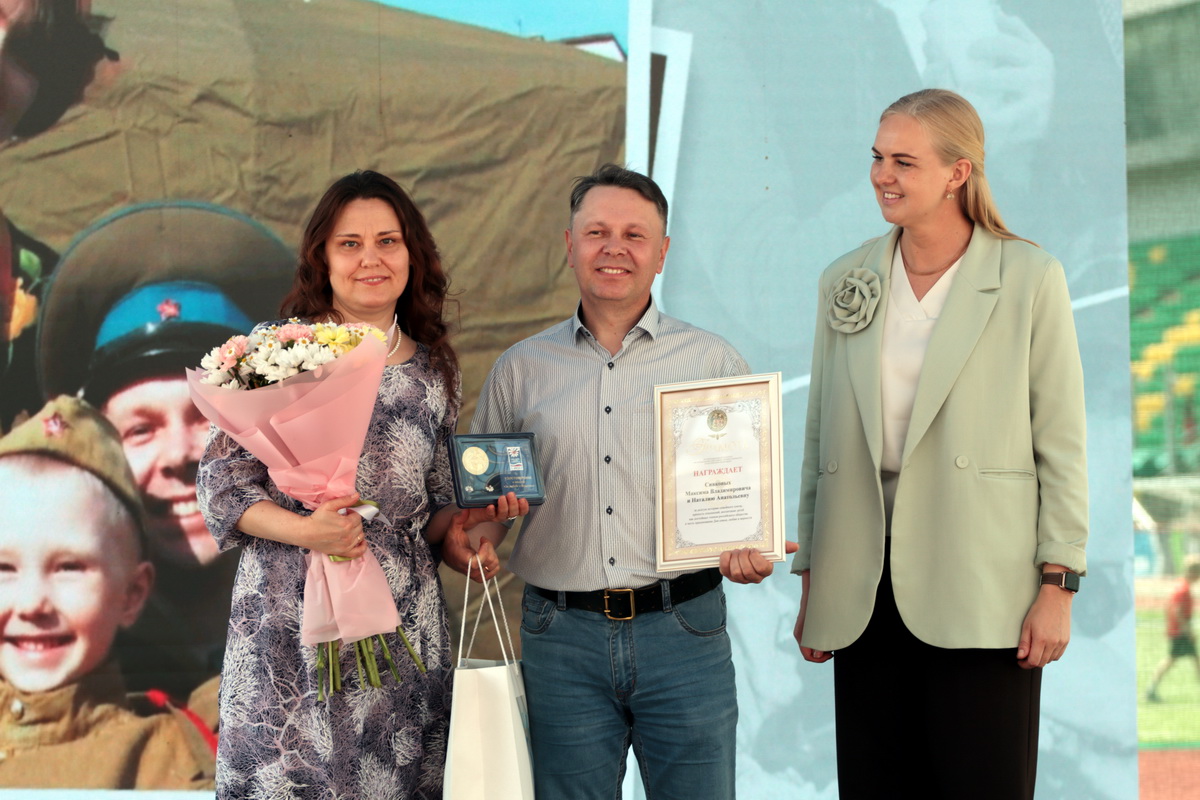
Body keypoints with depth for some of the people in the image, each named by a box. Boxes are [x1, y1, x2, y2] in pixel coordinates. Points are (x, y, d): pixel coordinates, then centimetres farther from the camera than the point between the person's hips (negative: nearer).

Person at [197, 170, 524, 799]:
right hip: (289, 622, -3)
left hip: (403, 624, 3)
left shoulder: (435, 372, 12)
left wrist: (474, 515, -2)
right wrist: (303, 530, -17)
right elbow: (221, 483, -2)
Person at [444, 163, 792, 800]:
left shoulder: (714, 362, 7)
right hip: (562, 636, 1)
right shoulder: (519, 369, 10)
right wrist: (470, 536, -5)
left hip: (682, 633, -1)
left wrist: (751, 549, -10)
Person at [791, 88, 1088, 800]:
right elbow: (821, 439, 13)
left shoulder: (1030, 279, -2)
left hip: (981, 594, -4)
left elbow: (1061, 442, -2)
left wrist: (1058, 585, -7)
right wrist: (810, 582, 11)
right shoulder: (845, 282, 9)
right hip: (867, 593, 4)